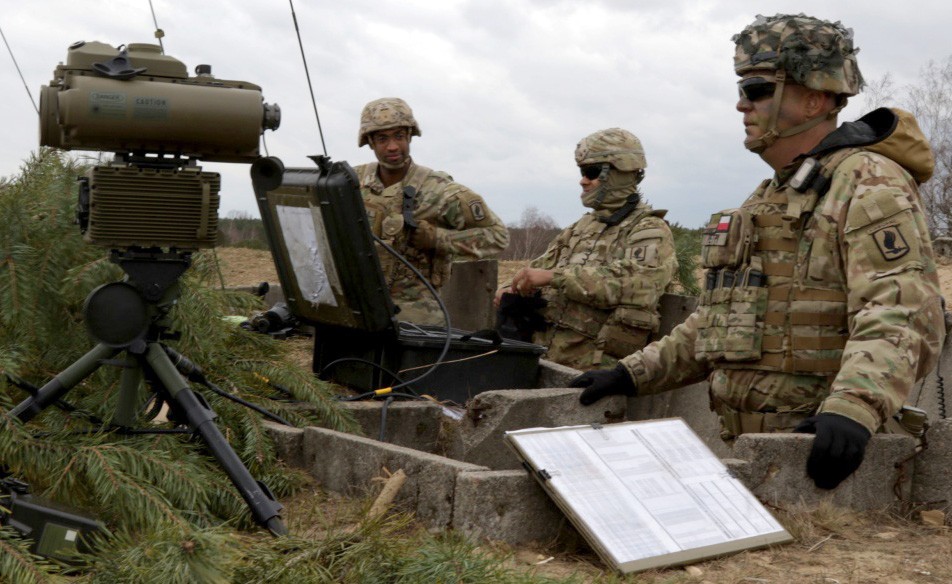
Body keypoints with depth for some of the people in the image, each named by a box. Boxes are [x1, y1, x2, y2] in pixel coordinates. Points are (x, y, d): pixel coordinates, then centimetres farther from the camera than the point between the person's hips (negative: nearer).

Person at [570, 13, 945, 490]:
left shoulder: (868, 185, -9)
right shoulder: (768, 197, 20)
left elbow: (901, 314, -24)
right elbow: (717, 318, 24)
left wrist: (852, 409, -39)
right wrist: (634, 373, 16)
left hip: (816, 448, -7)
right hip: (747, 447, 8)